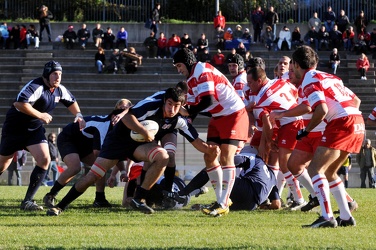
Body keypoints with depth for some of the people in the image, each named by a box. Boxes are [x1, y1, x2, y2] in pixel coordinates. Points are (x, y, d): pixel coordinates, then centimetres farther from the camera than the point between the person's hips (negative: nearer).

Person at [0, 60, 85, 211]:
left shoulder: (60, 90, -2)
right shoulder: (35, 87, -27)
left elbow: (71, 102, 18)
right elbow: (19, 103, -40)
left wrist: (78, 115, 0)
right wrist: (40, 115, -32)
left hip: (35, 130, 6)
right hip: (14, 129, -6)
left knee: (44, 160, -13)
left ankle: (27, 201, -9)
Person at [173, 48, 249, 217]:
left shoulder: (202, 71, -17)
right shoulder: (191, 79, 13)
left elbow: (208, 100, -25)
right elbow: (193, 104, 13)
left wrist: (187, 112, -15)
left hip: (234, 115, -10)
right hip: (218, 118, 10)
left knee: (226, 158, -15)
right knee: (210, 157, 4)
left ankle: (224, 204, -17)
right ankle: (221, 200, 11)